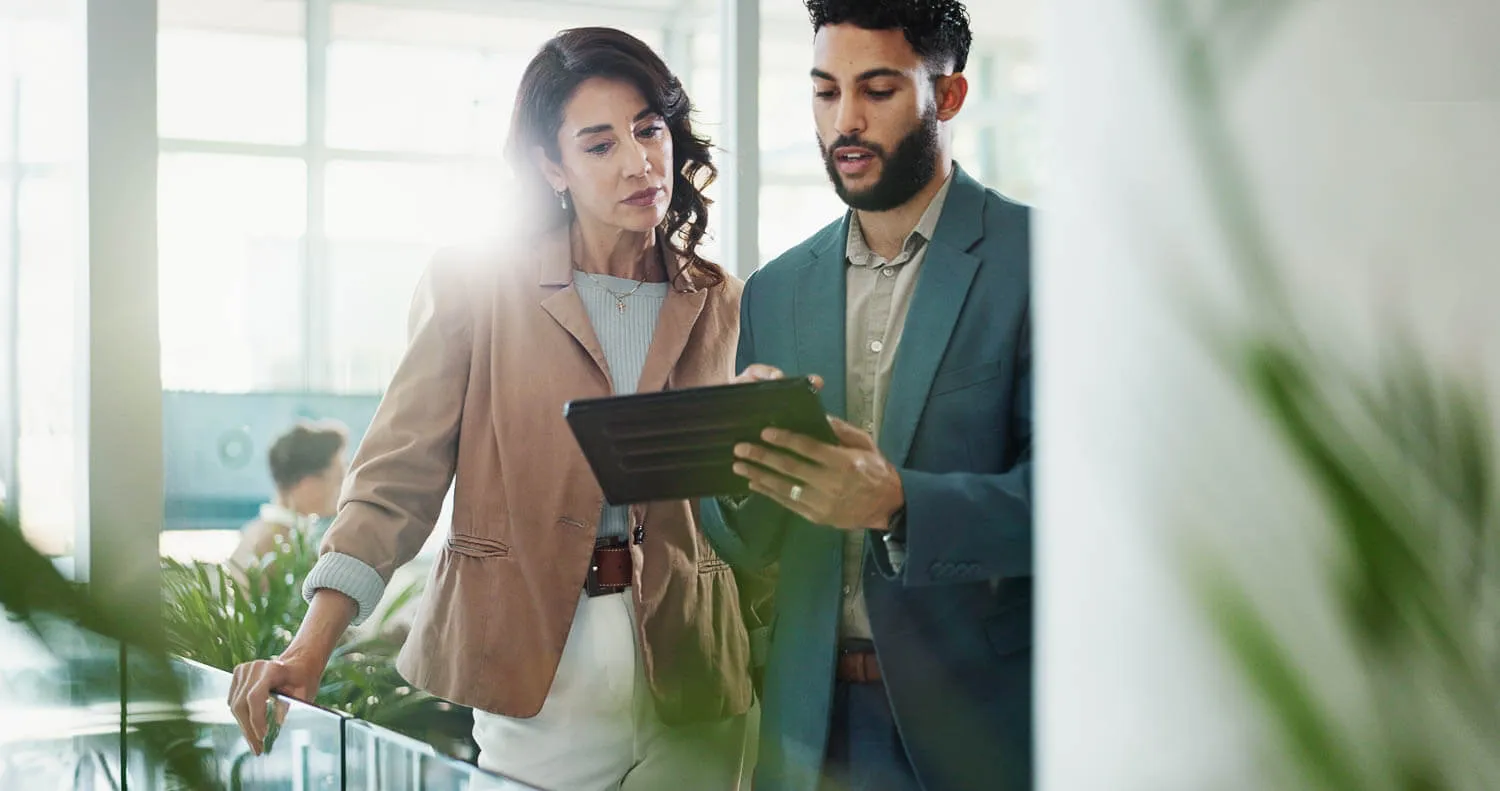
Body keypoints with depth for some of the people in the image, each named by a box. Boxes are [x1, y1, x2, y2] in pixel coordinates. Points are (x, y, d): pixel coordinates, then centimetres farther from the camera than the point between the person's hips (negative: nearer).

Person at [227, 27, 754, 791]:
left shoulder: (721, 306, 9)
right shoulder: (478, 287, 0)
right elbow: (400, 473, -6)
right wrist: (309, 649, -17)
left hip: (686, 668, 2)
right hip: (536, 667, -2)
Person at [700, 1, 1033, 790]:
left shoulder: (1044, 259, -6)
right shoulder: (775, 292, 9)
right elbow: (745, 547, 9)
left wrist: (896, 505, -30)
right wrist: (738, 463, -14)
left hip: (981, 725, -4)